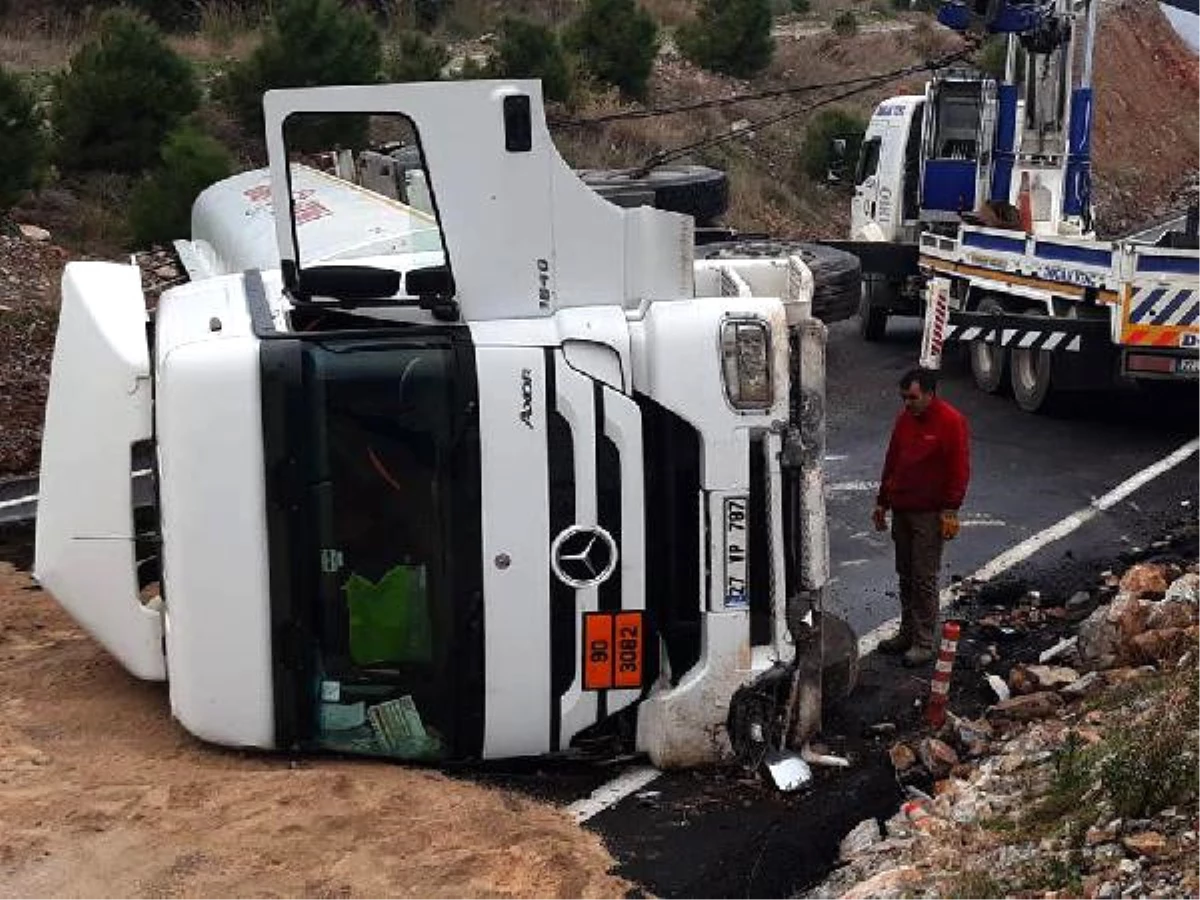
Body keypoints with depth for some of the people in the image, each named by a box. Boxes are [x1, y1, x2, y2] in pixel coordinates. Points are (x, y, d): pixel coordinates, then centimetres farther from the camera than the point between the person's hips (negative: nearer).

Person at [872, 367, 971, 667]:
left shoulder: (951, 422, -12)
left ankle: (924, 643, 1)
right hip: (901, 510, 7)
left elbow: (959, 470, -14)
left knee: (924, 579, -4)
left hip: (929, 514, -7)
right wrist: (882, 502, 17)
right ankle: (907, 633, 23)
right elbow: (891, 461, 16)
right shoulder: (904, 419, 9)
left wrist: (951, 511, -17)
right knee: (906, 575, 13)